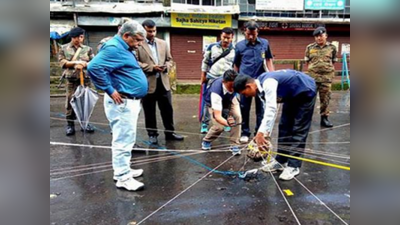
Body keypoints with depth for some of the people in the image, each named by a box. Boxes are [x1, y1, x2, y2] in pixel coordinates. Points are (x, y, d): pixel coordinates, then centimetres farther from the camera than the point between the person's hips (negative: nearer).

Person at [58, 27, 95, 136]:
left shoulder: (88, 49, 10)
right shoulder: (64, 48, 8)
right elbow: (62, 62, -1)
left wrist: (83, 64, -16)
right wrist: (75, 63, -13)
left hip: (85, 78, 1)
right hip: (71, 79, -1)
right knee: (70, 101, 0)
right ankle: (70, 124, 9)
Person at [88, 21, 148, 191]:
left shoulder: (123, 48, 16)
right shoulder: (114, 48, -16)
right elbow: (94, 67, -28)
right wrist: (110, 90, -23)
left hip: (130, 101, 11)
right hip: (122, 102, -11)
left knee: (127, 139, 18)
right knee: (123, 140, -3)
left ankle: (123, 170, 30)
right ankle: (123, 177, 7)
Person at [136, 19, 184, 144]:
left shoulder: (163, 43, 14)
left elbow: (169, 59, 17)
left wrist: (166, 66, -6)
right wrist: (151, 67, -18)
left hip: (163, 81, 5)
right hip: (147, 82, -4)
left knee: (167, 109, 9)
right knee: (150, 111, 7)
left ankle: (170, 132, 22)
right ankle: (152, 134, 21)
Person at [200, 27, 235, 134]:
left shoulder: (234, 51, 0)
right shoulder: (212, 47, -2)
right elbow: (205, 62, 4)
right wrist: (203, 76, 3)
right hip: (212, 79, 0)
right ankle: (205, 124, 14)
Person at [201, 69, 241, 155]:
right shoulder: (216, 91, -46)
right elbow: (217, 116, -51)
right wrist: (227, 123, -68)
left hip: (229, 99, 4)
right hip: (214, 103, -3)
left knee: (237, 116, -23)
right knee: (219, 127, -20)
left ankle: (234, 145, -8)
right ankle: (206, 141, 12)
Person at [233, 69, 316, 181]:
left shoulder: (268, 83, -33)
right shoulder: (261, 88, -4)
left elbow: (272, 110, -39)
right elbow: (268, 111, 1)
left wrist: (261, 132, -40)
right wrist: (266, 134, -1)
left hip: (306, 91, -9)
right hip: (292, 94, 9)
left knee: (298, 129, -9)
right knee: (284, 126, 7)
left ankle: (293, 166, -4)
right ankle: (281, 160, 15)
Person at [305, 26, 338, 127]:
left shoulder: (332, 47, 4)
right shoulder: (310, 47, 4)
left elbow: (333, 61, 11)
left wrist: (329, 70, 4)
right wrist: (311, 70, 3)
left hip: (327, 76, 1)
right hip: (313, 75, 0)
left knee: (325, 98, 5)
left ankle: (324, 118, 16)